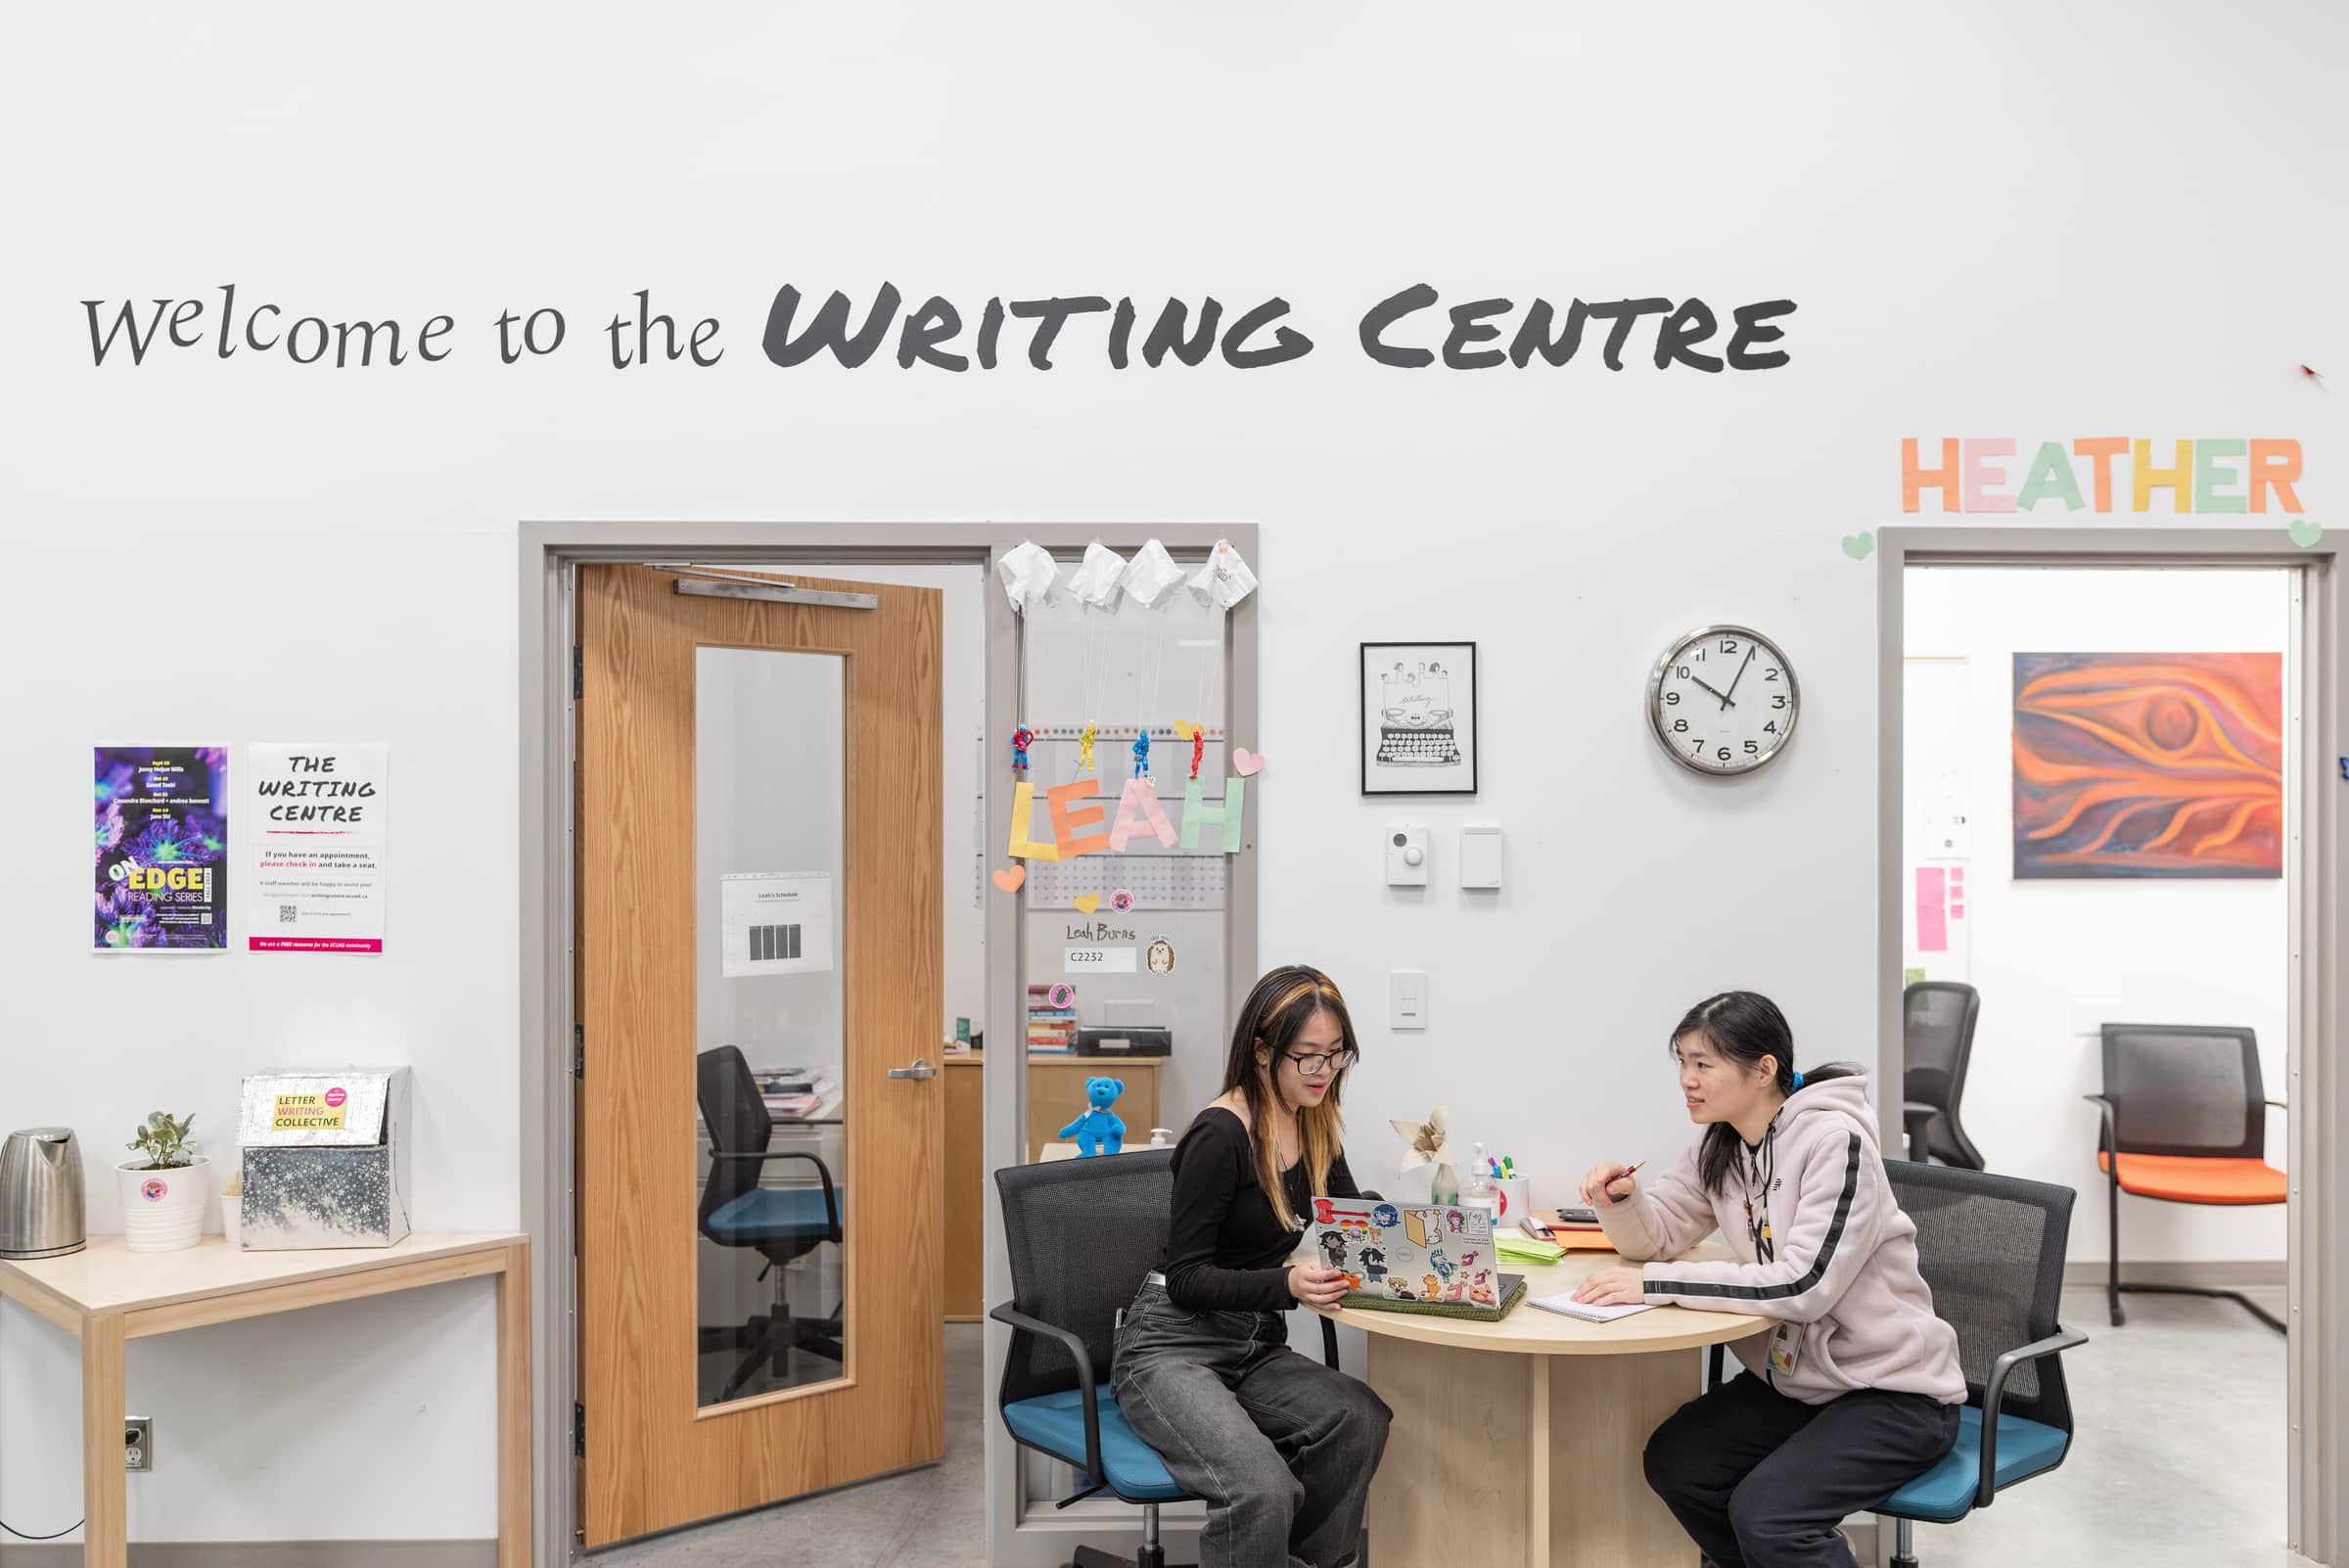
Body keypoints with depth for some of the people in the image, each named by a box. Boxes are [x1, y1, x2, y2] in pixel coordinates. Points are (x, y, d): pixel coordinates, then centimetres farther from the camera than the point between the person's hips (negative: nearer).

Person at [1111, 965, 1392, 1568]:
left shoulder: (1314, 1124, 5)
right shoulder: (1221, 1134, -17)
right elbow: (1185, 1278, -17)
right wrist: (1288, 1284, -33)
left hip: (1256, 1349, 7)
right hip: (1173, 1348, -7)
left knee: (1363, 1420, -24)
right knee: (1262, 1489, -33)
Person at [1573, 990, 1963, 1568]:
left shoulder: (1836, 1141, -22)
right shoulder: (1719, 1147, 2)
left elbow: (1804, 1286, -29)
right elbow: (1659, 1236, 9)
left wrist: (1654, 1284, -30)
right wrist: (1622, 1199, -15)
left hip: (1893, 1389, -8)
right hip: (1797, 1378, 8)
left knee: (1763, 1513, -25)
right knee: (1673, 1462, -8)